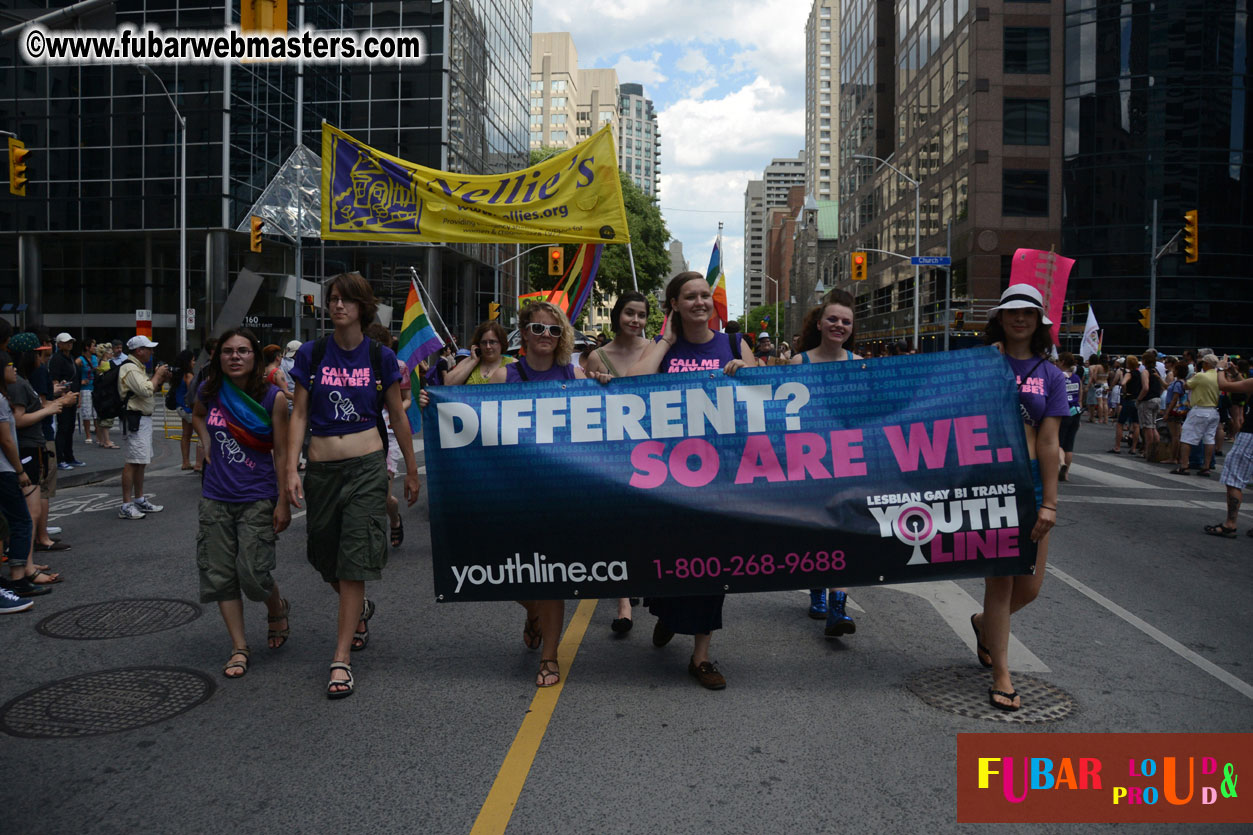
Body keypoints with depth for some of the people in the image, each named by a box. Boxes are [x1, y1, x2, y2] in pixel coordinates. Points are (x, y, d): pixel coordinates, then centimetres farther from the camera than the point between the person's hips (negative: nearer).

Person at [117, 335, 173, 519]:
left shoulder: (139, 368, 19)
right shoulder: (130, 369, -14)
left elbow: (150, 390, 24)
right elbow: (146, 390, -24)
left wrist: (161, 380, 10)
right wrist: (157, 375, -11)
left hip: (144, 419, 11)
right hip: (135, 419, -11)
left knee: (141, 462, 16)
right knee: (132, 462, -10)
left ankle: (139, 501, 25)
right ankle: (126, 506, -8)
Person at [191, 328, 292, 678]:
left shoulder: (273, 397, -10)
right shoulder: (210, 392, 1)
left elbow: (281, 453, -8)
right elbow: (197, 416, 26)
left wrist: (283, 502, -10)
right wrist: (207, 443, 7)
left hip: (257, 498, -4)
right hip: (216, 498, 4)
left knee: (252, 573, -8)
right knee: (220, 574, 5)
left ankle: (278, 609, 27)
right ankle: (239, 649, 16)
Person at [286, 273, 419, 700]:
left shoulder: (380, 357, 1)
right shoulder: (311, 354, 3)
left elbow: (397, 416, 9)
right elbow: (299, 414, 4)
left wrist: (411, 469, 13)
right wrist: (291, 468, -6)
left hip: (367, 467, -2)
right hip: (322, 468, 2)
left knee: (354, 559, -6)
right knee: (325, 555, 13)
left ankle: (341, 660, 1)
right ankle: (360, 609, 44)